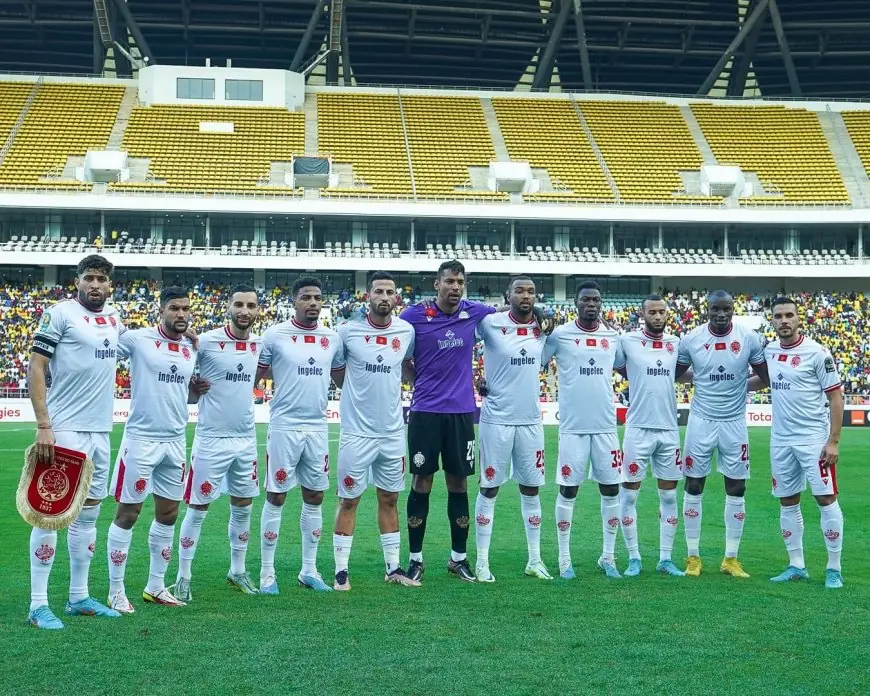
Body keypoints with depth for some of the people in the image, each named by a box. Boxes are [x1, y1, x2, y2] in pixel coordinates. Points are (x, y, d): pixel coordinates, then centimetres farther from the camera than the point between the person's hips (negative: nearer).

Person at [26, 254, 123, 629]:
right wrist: (43, 426, -18)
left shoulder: (114, 318, 11)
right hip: (64, 430, -7)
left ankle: (78, 597, 21)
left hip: (100, 431, 7)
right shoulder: (60, 313, -8)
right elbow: (35, 368, -11)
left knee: (88, 513, 12)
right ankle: (38, 605, -3)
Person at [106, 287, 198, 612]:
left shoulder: (193, 348, 8)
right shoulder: (137, 339, -10)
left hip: (176, 441, 6)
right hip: (141, 438, -6)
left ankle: (155, 586, 25)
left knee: (168, 514, 12)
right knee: (127, 514, 0)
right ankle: (116, 591, 8)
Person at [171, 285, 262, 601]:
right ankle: (183, 578, 10)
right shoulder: (206, 342, -12)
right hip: (211, 439, -5)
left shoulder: (260, 345, 4)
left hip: (246, 439, 5)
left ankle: (238, 571, 29)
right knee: (198, 508, 1)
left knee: (243, 507, 14)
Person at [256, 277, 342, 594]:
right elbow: (253, 376, -1)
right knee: (276, 497, 1)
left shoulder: (332, 338, 7)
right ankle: (267, 572, 8)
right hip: (284, 426, -4)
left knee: (314, 498, 9)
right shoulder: (275, 335, -5)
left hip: (317, 428, 4)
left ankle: (309, 570, 20)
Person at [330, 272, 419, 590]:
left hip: (393, 432, 4)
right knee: (349, 500, 3)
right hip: (357, 432, -4)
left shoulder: (406, 331, 0)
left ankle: (393, 567, 22)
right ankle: (341, 570, 10)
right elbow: (337, 376, 4)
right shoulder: (348, 331, -9)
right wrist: (361, 391, -2)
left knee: (389, 499, 13)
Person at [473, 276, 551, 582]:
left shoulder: (543, 328, 4)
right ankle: (482, 562, 9)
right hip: (497, 419, -4)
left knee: (531, 489, 11)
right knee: (489, 489, 2)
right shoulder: (491, 324, -11)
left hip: (530, 421, 5)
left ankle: (535, 560, 21)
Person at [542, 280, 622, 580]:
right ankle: (564, 558, 11)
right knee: (568, 490, 2)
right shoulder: (560, 335, -4)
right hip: (572, 427, -3)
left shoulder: (613, 337, 7)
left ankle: (608, 556, 18)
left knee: (611, 490, 6)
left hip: (606, 427, 3)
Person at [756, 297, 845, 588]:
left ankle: (834, 569, 4)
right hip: (781, 441, 6)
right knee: (787, 502, 9)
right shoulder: (769, 351, 5)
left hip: (814, 439, -6)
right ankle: (797, 566, 19)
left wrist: (833, 441, -15)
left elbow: (835, 397, -10)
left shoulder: (817, 353, -11)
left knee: (826, 499, -5)